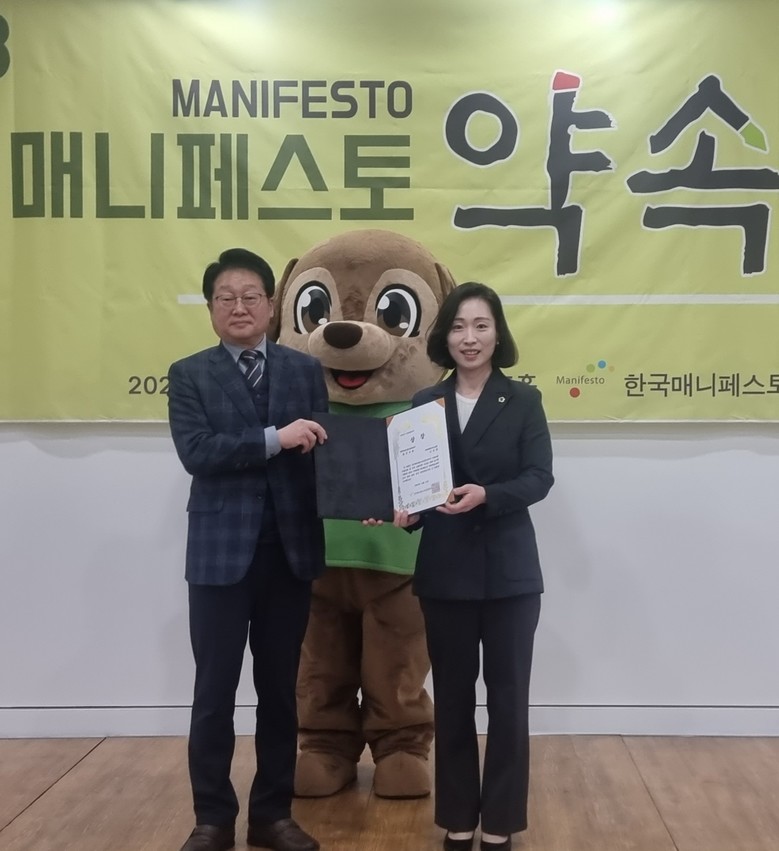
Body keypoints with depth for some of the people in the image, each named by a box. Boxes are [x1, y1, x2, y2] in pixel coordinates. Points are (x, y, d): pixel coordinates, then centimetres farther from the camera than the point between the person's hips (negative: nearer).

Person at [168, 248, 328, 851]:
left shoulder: (306, 370, 8)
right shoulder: (190, 375, 2)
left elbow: (321, 448, 1)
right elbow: (196, 452, -13)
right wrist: (274, 439, -22)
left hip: (290, 550, 2)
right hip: (221, 552, -2)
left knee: (280, 690, 12)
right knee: (215, 693, 5)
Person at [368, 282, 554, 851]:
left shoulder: (523, 400, 0)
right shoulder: (425, 404, 6)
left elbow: (540, 477, -9)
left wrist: (486, 495, -25)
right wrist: (404, 512, -16)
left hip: (508, 570, -2)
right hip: (446, 570, 2)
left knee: (507, 696, 5)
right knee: (452, 696, 10)